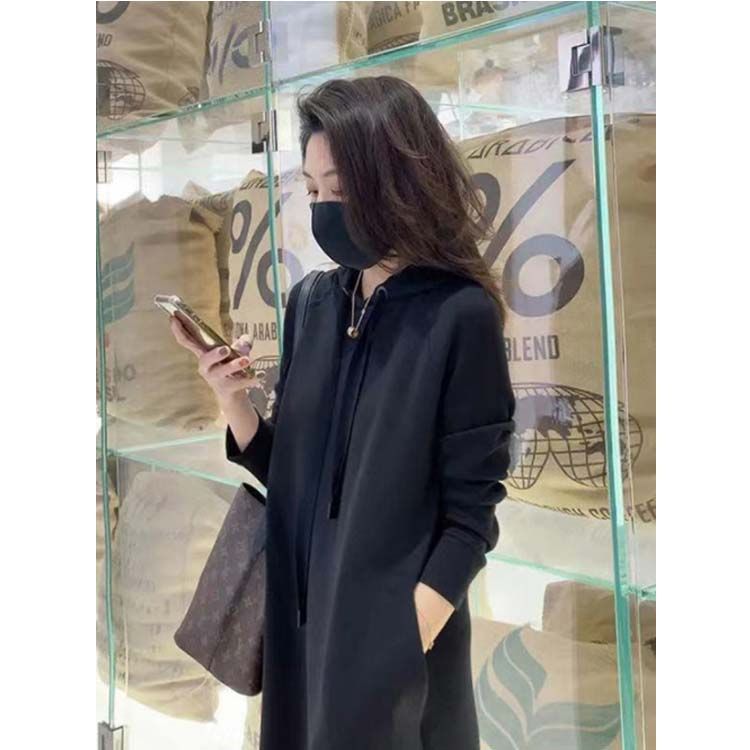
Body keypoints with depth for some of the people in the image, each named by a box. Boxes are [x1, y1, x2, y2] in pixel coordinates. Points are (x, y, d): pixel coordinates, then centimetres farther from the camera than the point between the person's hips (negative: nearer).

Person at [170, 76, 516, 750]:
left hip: (398, 640, -5)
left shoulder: (460, 316, -14)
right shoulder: (315, 303, 3)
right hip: (302, 622, 5)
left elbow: (471, 512, -13)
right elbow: (287, 471, 6)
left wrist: (408, 639, -17)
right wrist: (233, 399, -10)